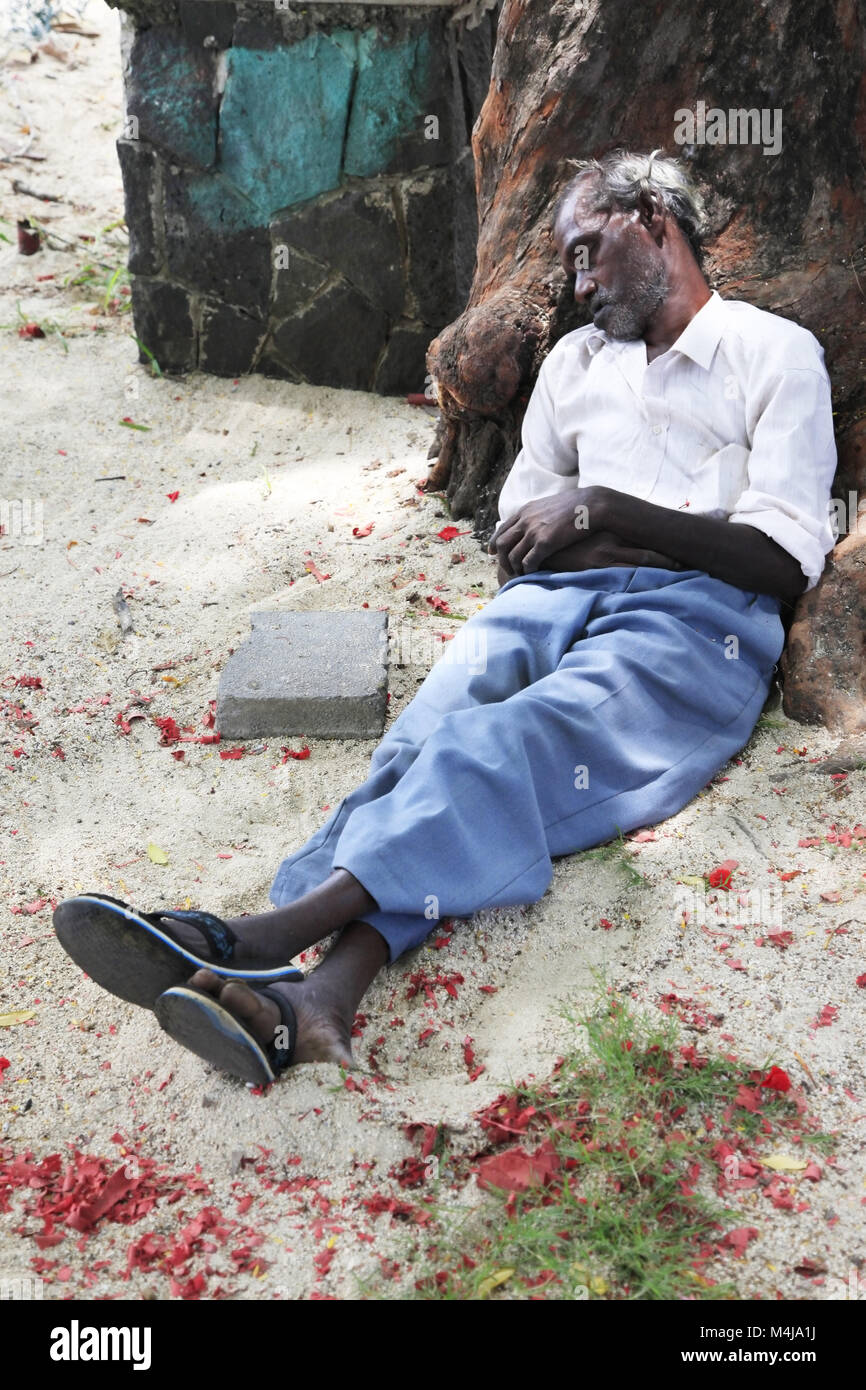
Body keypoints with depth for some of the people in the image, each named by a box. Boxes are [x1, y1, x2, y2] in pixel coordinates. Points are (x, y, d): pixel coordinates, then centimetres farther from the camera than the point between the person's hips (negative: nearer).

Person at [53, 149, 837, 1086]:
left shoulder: (777, 355, 11)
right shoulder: (574, 359, 28)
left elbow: (786, 560, -2)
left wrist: (603, 506, -9)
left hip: (697, 620, -4)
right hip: (559, 594, 4)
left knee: (512, 739, -34)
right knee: (434, 734, -29)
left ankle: (269, 935, -49)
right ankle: (324, 992, -50)